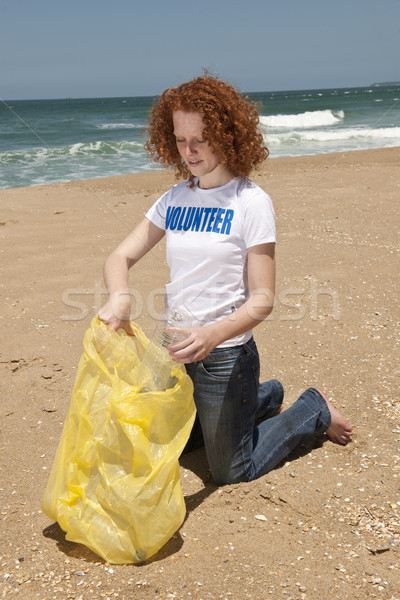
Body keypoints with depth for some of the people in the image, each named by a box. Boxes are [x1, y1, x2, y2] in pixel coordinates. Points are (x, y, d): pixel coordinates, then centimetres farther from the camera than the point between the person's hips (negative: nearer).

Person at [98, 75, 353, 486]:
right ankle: (265, 398, 42)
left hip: (226, 356, -6)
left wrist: (213, 334, -36)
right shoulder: (175, 199, 3)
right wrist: (119, 296, -21)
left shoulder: (250, 202, -15)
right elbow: (121, 256, 2)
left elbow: (262, 299, -18)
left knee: (231, 472, 9)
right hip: (179, 350, 7)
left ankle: (313, 411, 28)